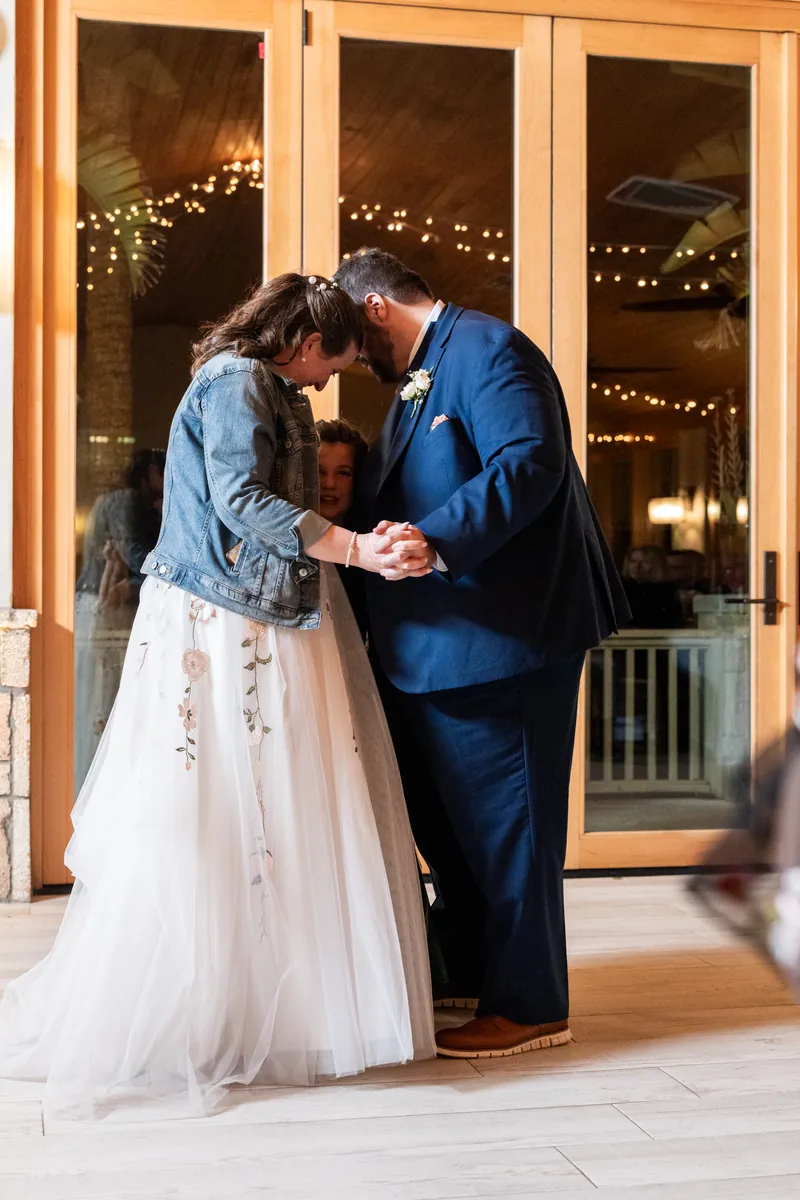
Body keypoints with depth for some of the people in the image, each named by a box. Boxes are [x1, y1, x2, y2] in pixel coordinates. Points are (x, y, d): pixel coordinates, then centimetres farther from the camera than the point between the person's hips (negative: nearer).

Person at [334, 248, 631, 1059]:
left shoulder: (487, 349, -12)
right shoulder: (418, 380, 20)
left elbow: (530, 463, -26)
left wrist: (436, 539, -36)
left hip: (501, 635, -11)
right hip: (434, 647, 11)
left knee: (502, 817, -1)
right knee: (438, 810, 19)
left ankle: (530, 1006, 12)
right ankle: (469, 972, 35)